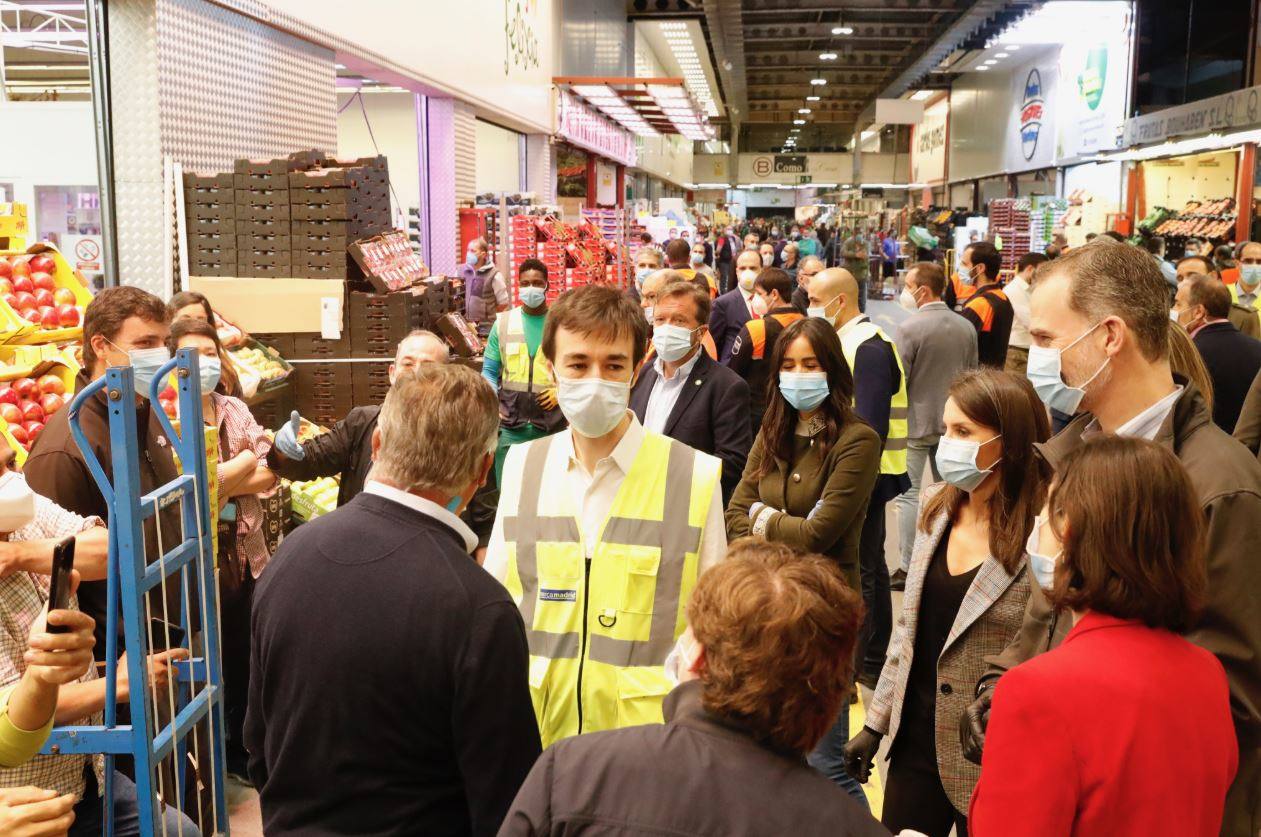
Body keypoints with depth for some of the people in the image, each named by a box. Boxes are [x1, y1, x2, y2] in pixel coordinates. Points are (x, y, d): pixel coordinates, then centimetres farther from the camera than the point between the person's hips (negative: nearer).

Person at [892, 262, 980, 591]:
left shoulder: (910, 327, -18)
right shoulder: (966, 327, 1)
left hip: (916, 422, -6)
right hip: (952, 422, 6)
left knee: (910, 494, 1)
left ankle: (907, 568, 2)